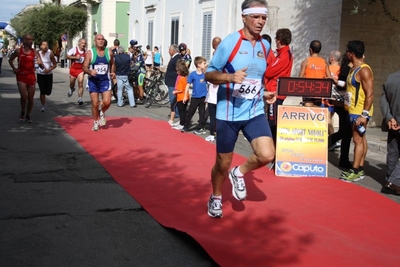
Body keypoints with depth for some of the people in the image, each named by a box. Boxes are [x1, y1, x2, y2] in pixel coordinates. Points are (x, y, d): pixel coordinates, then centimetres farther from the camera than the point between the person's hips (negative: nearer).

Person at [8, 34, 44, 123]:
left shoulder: (35, 52, -3)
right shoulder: (18, 51, -3)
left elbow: (42, 67, -6)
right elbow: (10, 60, 15)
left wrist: (40, 64, -28)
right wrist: (14, 68, 1)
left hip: (31, 76, 1)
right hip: (21, 76, -1)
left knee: (30, 98, 7)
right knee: (24, 96, -16)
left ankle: (28, 115, 28)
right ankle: (23, 111, 13)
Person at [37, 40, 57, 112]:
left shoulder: (50, 53, -8)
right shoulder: (38, 53, -4)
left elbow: (55, 65, -5)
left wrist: (49, 69, -20)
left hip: (49, 74, 0)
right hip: (40, 74, 0)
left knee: (48, 92, 2)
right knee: (42, 92, -1)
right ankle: (43, 106, 14)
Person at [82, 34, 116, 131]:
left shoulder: (109, 52, 2)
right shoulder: (90, 53, -5)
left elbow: (112, 64, 18)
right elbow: (84, 67, -6)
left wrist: (113, 72, -1)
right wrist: (90, 71, -27)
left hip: (105, 80, 1)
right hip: (93, 81, -1)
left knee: (107, 102, -13)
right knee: (95, 104, 2)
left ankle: (102, 113, 21)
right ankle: (95, 122, 22)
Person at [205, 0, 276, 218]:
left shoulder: (265, 46, 7)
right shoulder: (229, 43, -11)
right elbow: (209, 74, -9)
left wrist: (264, 93, 6)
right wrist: (230, 77, -27)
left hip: (255, 112, 4)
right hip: (228, 113, -4)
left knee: (267, 155, -15)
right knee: (223, 163, 8)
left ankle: (239, 173, 16)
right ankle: (216, 198, 36)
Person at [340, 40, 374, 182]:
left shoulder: (364, 70, -17)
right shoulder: (354, 68, 12)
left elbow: (370, 94, -20)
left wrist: (364, 114, -24)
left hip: (360, 111, -9)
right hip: (353, 110, 9)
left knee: (358, 139, -6)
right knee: (361, 139, 12)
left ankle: (355, 171, -2)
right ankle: (360, 169, 18)